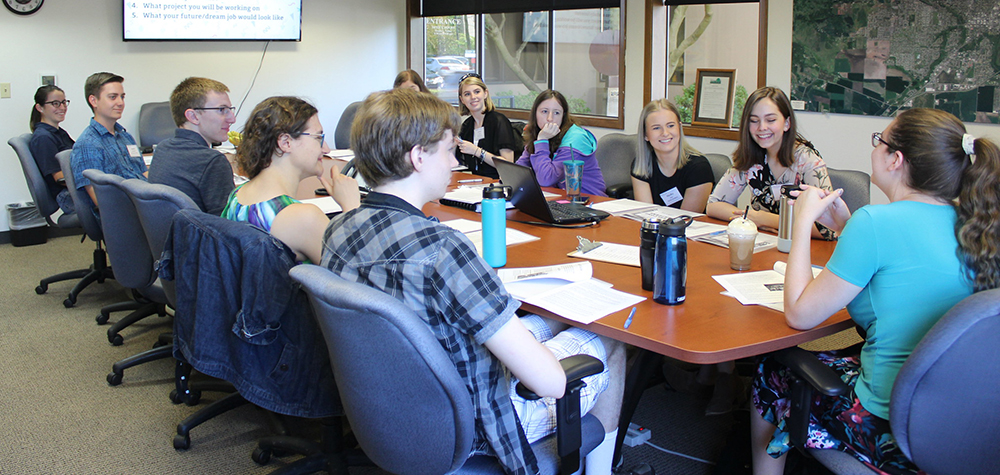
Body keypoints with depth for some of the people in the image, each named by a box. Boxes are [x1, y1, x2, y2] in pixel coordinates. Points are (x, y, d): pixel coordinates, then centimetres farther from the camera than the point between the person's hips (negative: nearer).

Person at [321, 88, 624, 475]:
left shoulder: (337, 231, -8)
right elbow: (550, 381, -32)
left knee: (543, 323, 28)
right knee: (609, 344, 16)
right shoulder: (440, 248, -34)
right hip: (470, 429, -7)